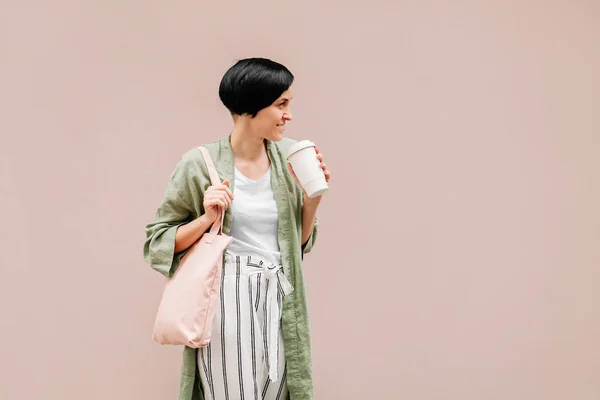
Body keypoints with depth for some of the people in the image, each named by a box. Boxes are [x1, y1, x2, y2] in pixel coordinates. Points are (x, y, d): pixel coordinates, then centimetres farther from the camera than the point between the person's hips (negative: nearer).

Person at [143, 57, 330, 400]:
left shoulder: (289, 157, 3)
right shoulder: (200, 163, -9)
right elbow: (159, 240, -2)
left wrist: (313, 198, -5)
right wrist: (205, 219, -18)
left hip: (279, 300, 4)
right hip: (227, 300, -4)